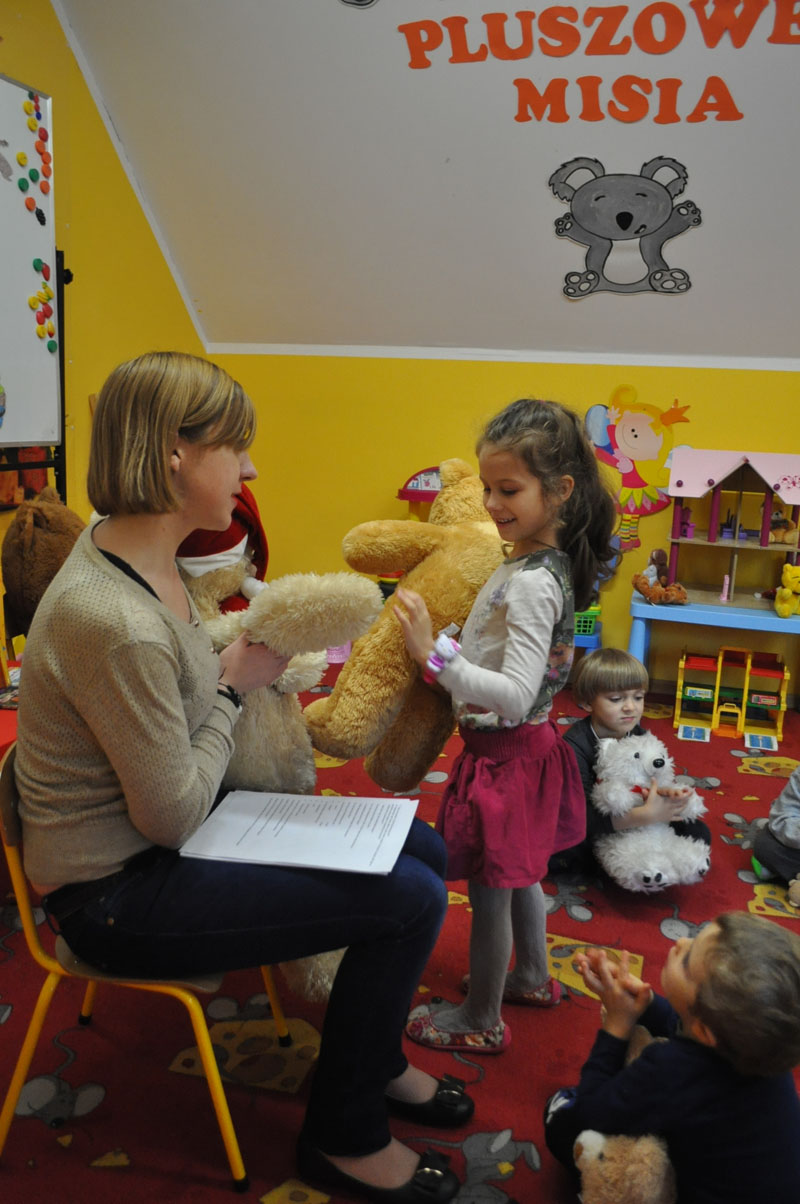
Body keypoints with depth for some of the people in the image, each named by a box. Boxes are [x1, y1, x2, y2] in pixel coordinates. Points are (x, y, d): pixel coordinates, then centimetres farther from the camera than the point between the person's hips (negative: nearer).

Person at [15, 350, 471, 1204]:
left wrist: (247, 652, -2)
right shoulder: (114, 622, -32)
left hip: (161, 835, 9)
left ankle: (372, 1062, 31)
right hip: (117, 894, -9)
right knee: (409, 900, -15)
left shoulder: (137, 550, -2)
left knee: (423, 849, 8)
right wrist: (234, 685, -13)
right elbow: (172, 816, -24)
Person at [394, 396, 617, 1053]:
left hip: (504, 753, -9)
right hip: (526, 746, 10)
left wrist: (435, 655, -37)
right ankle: (533, 976, 48)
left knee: (488, 890, 9)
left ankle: (481, 1019, 28)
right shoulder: (547, 562, 3)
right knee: (520, 875, 27)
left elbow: (516, 696, -33)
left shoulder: (532, 584, -27)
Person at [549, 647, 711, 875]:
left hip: (635, 825, 5)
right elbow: (581, 815, -34)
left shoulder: (638, 735, -7)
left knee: (698, 832, -4)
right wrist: (644, 815, -42)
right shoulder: (575, 745, -25)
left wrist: (669, 796, -37)